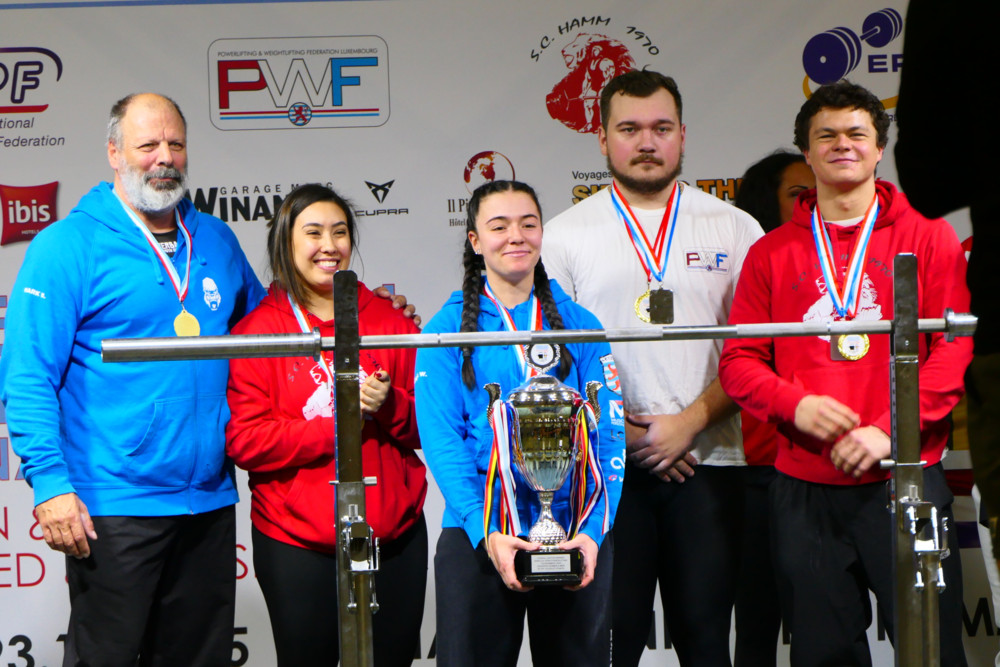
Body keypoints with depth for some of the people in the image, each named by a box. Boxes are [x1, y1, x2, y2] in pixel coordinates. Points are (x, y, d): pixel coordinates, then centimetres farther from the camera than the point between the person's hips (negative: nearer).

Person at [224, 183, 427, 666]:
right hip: (297, 544, -3)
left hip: (395, 535, 4)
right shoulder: (257, 330, -3)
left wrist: (388, 405, -12)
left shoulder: (389, 320, 8)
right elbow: (245, 442, -12)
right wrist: (339, 423, -17)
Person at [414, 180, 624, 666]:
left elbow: (608, 436, 0)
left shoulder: (580, 325, 6)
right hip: (478, 535, -1)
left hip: (575, 536, 2)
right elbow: (441, 439, -7)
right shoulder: (447, 329, 1)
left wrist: (594, 530, -14)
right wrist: (486, 531, -19)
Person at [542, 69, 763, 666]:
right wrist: (622, 431, -7)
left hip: (708, 462, 1)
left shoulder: (734, 229, 9)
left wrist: (690, 420, -9)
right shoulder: (564, 235, 7)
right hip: (605, 465, 0)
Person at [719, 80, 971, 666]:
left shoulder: (928, 239, 6)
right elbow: (739, 360, 8)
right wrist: (795, 404, -11)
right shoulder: (773, 252, 11)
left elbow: (954, 351, -2)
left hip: (905, 479, -2)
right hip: (804, 488, 2)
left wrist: (889, 430, -13)